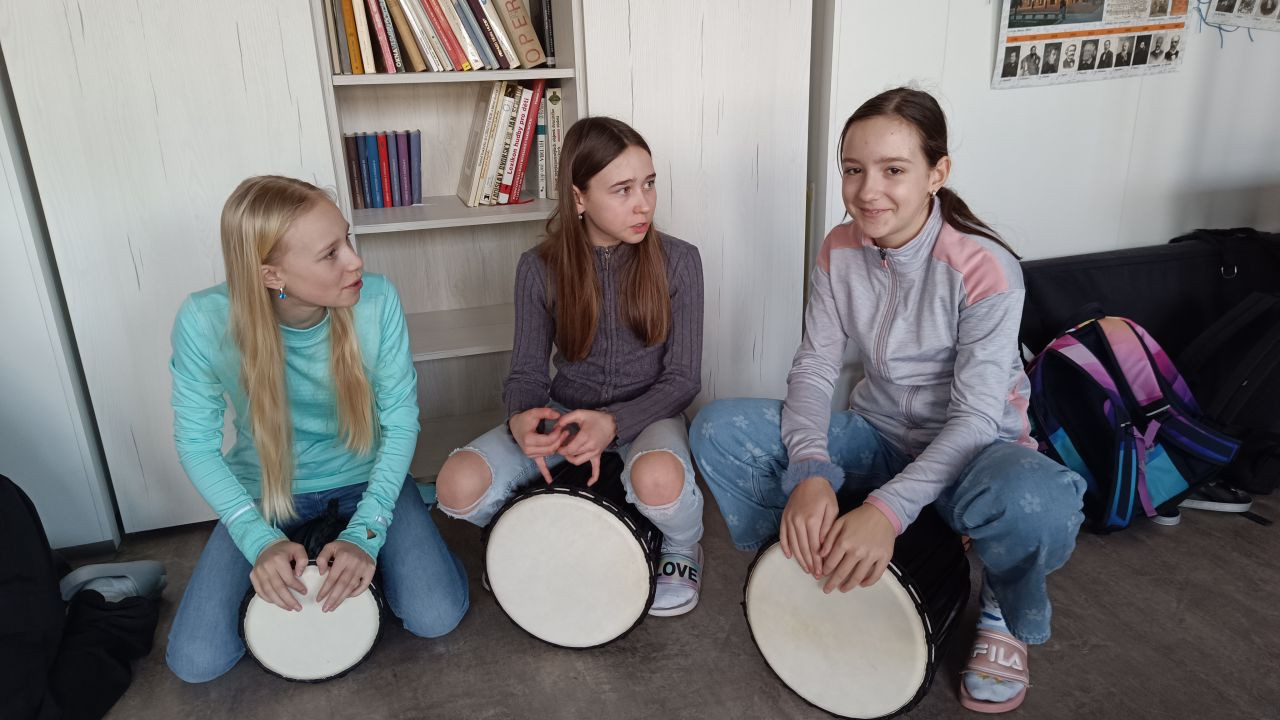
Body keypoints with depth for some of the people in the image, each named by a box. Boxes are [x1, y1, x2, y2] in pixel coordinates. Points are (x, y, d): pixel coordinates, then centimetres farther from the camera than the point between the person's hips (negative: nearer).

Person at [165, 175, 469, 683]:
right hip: (265, 488, 0)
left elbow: (401, 420, -14)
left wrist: (366, 532, -22)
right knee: (196, 662, -10)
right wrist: (260, 540, -22)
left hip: (365, 477, 0)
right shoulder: (205, 321, -25)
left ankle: (360, 559, 13)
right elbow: (197, 444, -12)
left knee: (435, 617, -16)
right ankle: (275, 571, 17)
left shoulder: (377, 300, -24)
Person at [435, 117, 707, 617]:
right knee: (458, 487, -23)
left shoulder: (677, 262, -11)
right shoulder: (540, 268, -7)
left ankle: (683, 547, 1)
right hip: (564, 412, 2)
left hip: (646, 412, -1)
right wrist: (522, 418, -27)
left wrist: (614, 423, -27)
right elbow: (527, 370, -2)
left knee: (658, 480, -38)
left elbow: (682, 378, -9)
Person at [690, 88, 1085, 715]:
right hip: (878, 434, 4)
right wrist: (810, 473, -29)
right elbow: (814, 368, -11)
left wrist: (889, 508, -38)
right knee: (718, 428, -15)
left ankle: (1004, 617, -2)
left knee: (1037, 503, -40)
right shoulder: (840, 251, -8)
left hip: (974, 448, -3)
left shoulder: (985, 269, -23)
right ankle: (796, 566, 8)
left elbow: (976, 417, -24)